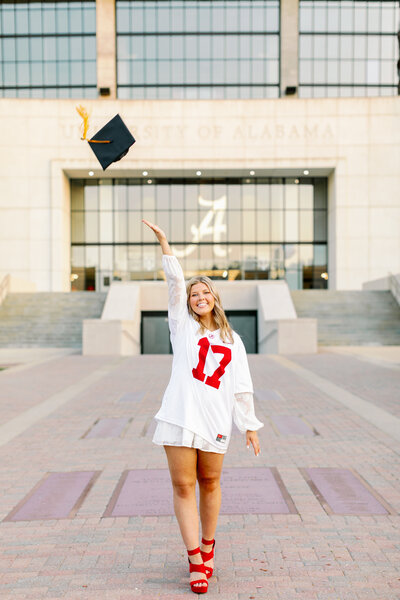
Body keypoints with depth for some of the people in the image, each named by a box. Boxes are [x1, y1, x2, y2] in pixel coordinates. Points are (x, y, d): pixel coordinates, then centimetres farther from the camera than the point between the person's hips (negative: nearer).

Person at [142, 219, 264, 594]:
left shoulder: (232, 340, 14)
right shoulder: (183, 326, 10)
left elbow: (241, 387, 13)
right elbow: (175, 283, 1)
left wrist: (250, 426, 11)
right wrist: (163, 242, -7)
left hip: (216, 420, 1)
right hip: (180, 416, -1)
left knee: (210, 483, 10)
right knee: (183, 486, -3)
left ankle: (208, 547, 30)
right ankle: (195, 561, 5)